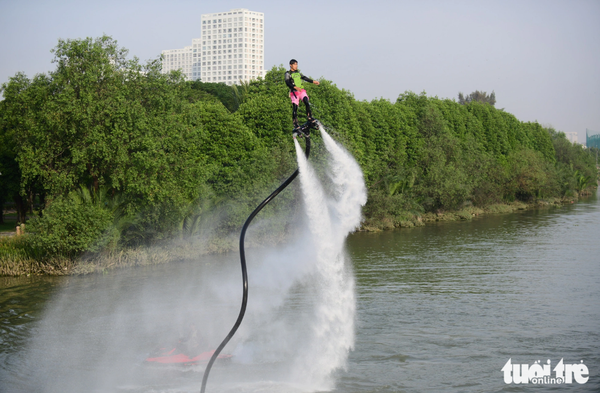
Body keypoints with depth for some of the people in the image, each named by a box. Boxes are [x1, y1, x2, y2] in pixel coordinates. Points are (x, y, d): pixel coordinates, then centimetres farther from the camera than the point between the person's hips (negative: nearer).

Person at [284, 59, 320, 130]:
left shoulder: (298, 72, 17)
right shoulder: (288, 73, -1)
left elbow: (304, 77, 31)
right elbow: (287, 83, -15)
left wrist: (313, 81, 30)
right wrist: (295, 87, -29)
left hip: (301, 91, 4)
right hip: (294, 92, -4)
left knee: (306, 102, -19)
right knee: (295, 107, -8)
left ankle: (309, 117, -13)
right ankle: (295, 123, -1)